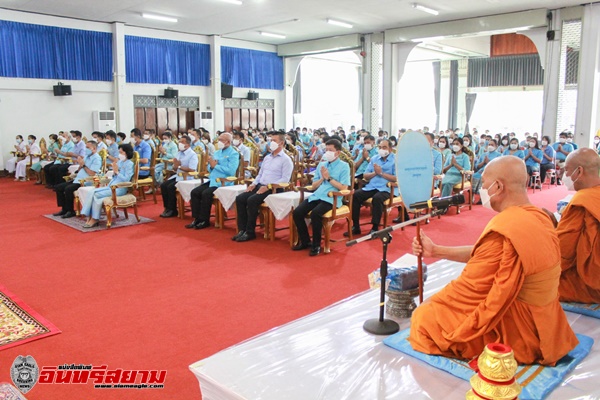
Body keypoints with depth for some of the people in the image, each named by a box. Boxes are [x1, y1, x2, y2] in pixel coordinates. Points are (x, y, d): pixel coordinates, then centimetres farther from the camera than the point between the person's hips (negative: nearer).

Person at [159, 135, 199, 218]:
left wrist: (179, 166, -16)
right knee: (163, 185, -9)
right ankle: (167, 208, -1)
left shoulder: (193, 155, -10)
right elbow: (174, 168, 15)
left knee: (170, 187, -24)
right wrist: (175, 165, -9)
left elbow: (192, 170, -21)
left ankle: (172, 210, -11)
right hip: (177, 175, 8)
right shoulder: (179, 153, 15)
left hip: (187, 178, -8)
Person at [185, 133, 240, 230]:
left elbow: (231, 171, -19)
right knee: (194, 192, -9)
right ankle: (197, 219, -4)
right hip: (212, 180, 8)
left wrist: (215, 165, -12)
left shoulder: (233, 154, -5)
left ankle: (205, 220, -12)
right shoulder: (217, 152, 20)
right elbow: (210, 169, 21)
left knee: (206, 193, -27)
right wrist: (211, 166, -3)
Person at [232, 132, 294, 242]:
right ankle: (242, 229, -10)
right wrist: (254, 183, 5)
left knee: (252, 200, -29)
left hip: (273, 189, -8)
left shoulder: (286, 160, -4)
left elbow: (285, 179, -14)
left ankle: (250, 232, -17)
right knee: (240, 198, -13)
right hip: (260, 186, 8)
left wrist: (268, 186, -21)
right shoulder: (267, 157, 21)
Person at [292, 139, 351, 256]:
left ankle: (316, 244, -13)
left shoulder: (344, 166, 0)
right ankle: (305, 241, 4)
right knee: (297, 212, -15)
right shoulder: (321, 164, 16)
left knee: (315, 213, -33)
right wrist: (322, 178, -2)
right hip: (317, 195, 6)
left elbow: (344, 188, -10)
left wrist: (329, 178, -11)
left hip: (332, 198, -6)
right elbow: (313, 186, 15)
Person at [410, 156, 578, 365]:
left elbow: (469, 287, -21)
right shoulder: (539, 217, 1)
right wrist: (435, 250, 11)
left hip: (518, 331, -9)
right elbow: (483, 253, 8)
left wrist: (427, 303, -5)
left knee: (424, 317, -3)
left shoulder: (503, 230, -29)